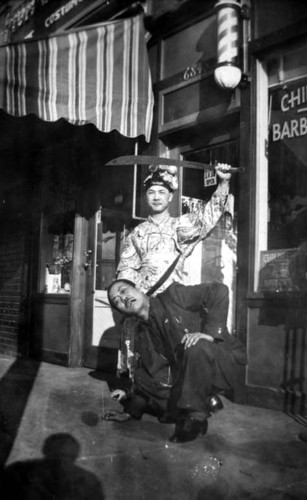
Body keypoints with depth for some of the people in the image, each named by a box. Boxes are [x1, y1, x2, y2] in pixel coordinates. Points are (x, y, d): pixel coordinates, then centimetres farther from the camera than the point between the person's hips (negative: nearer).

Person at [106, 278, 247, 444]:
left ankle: (196, 416, -17)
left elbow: (219, 290, -20)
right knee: (142, 375, 0)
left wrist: (210, 332, -28)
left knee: (196, 347, -36)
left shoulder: (173, 296, -10)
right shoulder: (145, 333, 8)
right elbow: (153, 370, 7)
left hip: (224, 361, -6)